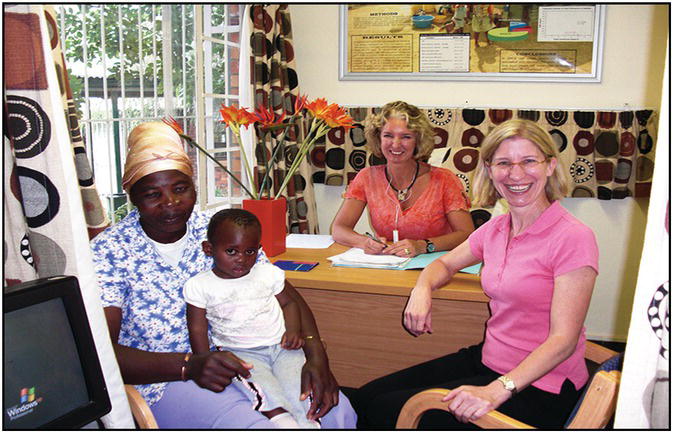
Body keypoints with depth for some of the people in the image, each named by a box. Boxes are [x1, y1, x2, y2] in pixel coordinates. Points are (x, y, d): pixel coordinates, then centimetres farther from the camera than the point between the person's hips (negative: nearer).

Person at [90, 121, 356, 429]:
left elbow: (284, 293, 0)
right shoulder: (109, 251, -9)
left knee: (337, 411, -14)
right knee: (256, 427, -31)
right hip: (163, 379, -4)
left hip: (239, 361, 4)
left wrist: (316, 356, -17)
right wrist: (189, 365, -33)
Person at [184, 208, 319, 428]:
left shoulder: (269, 273, 7)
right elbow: (197, 328, 3)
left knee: (298, 386, -24)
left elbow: (288, 303, 19)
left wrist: (293, 330, 1)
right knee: (264, 389, -32)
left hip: (280, 346, 2)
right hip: (238, 352, -2)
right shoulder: (199, 286, 1)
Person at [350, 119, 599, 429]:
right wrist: (422, 289, -2)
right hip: (487, 360, 7)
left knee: (386, 413, -11)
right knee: (365, 399, 1)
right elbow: (446, 263, 22)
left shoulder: (572, 238, -17)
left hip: (539, 385, -7)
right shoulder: (496, 229, 5)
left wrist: (498, 390, -31)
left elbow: (564, 340, -20)